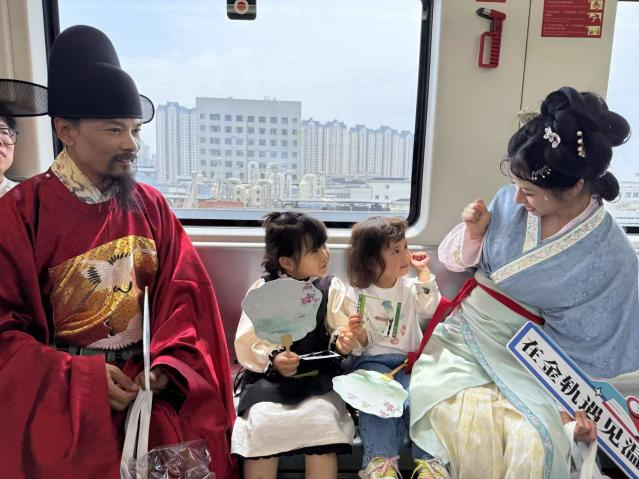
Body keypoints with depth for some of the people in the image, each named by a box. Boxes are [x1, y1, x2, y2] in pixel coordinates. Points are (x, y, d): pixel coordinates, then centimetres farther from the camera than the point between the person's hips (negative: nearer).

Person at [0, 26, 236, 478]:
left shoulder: (151, 206, 2)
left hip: (151, 392, 3)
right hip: (60, 402, -2)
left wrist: (167, 365, -12)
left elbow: (185, 293, 1)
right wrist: (79, 377, -17)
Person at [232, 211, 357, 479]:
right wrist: (273, 359, -20)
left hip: (318, 376, 1)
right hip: (269, 375, 0)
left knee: (323, 418, -26)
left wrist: (343, 342, -20)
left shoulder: (332, 288, 3)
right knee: (262, 422, -26)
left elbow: (343, 329, 3)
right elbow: (246, 343, -3)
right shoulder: (262, 290, -1)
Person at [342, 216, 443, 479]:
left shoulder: (410, 287, 9)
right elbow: (361, 345, 5)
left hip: (409, 361, 2)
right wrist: (359, 333, -20)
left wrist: (423, 271, -7)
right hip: (372, 361, -2)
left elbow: (431, 309, -12)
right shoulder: (357, 294, 1)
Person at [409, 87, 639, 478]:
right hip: (467, 334, 2)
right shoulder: (511, 202, -5)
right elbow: (463, 263, 10)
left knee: (536, 445, -29)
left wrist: (571, 402, -14)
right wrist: (474, 233, -10)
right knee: (464, 420, -29)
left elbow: (591, 347, -5)